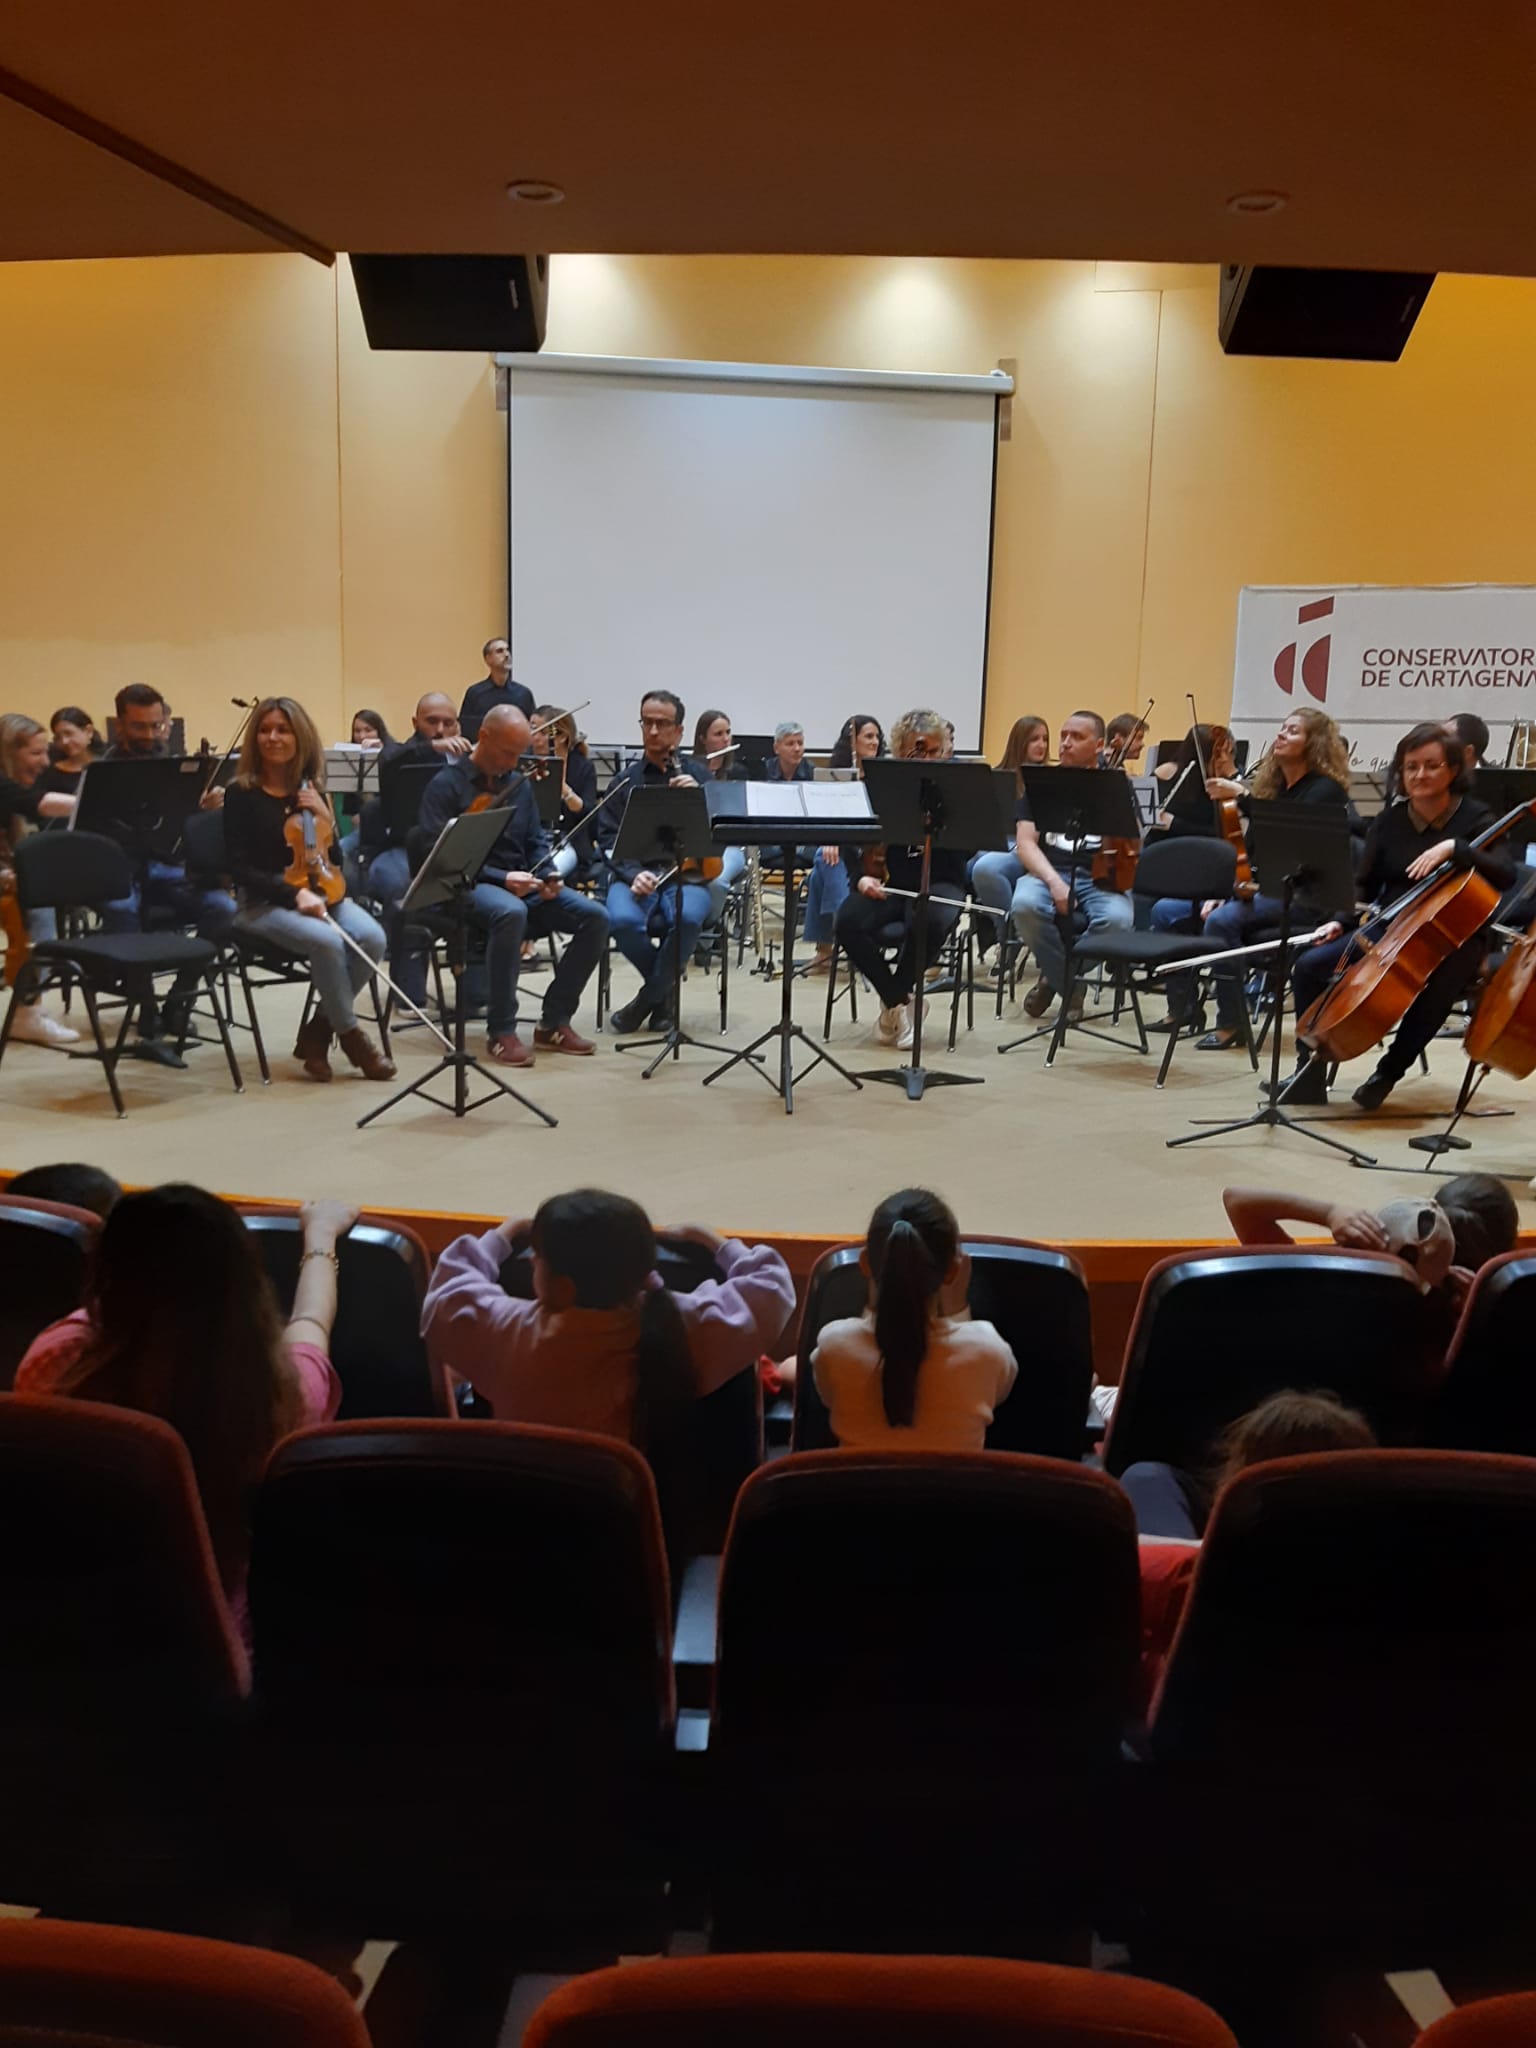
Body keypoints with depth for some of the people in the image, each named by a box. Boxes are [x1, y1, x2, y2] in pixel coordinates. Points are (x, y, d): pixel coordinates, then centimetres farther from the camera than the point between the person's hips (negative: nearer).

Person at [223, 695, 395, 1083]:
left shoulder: (311, 789, 7)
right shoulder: (241, 794, -5)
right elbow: (241, 869, -10)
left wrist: (325, 818, -12)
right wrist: (294, 894, -22)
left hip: (319, 892, 5)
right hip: (264, 902, -4)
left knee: (371, 938, -25)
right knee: (327, 941, -33)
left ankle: (317, 1032, -9)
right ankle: (351, 1036, -13)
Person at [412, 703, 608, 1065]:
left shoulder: (520, 783, 16)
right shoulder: (446, 785, -4)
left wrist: (547, 876, -4)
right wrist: (502, 878, -23)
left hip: (522, 883, 7)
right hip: (470, 886, -6)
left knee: (594, 917, -15)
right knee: (511, 913, -41)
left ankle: (554, 1022, -6)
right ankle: (501, 1031, -29)